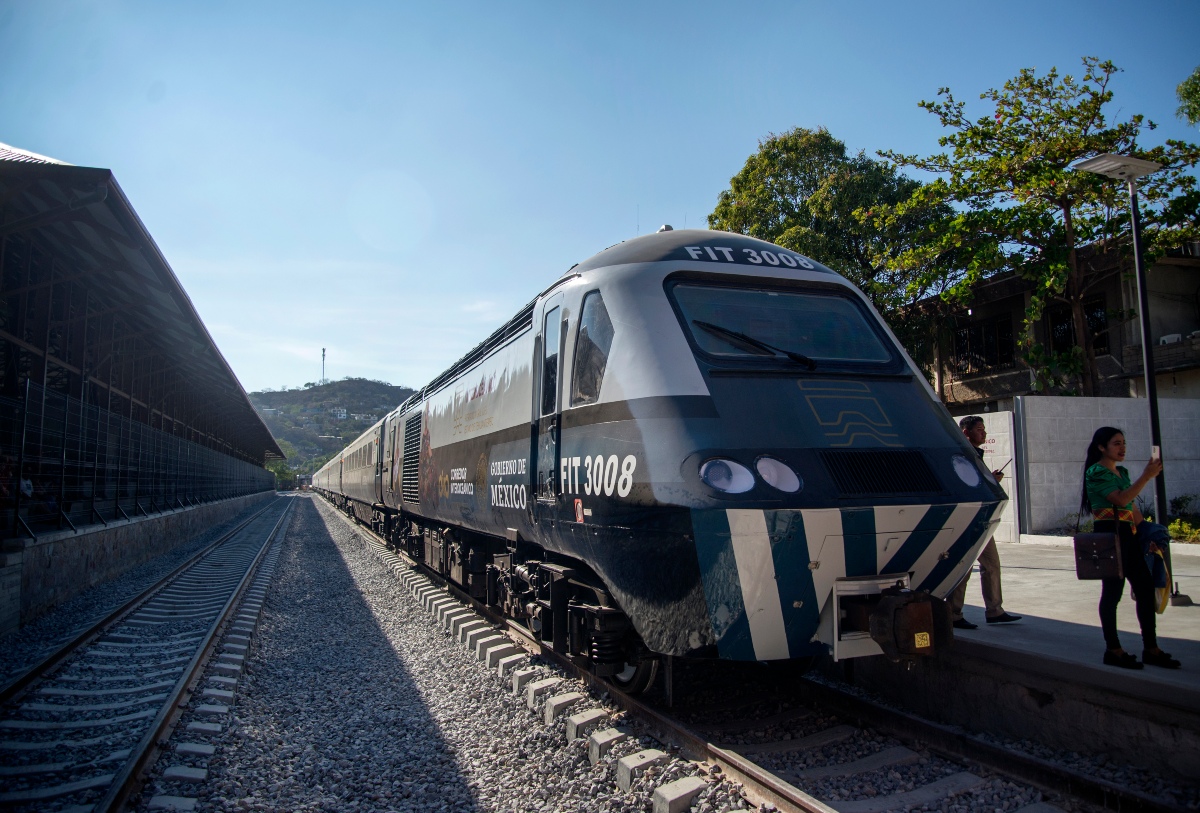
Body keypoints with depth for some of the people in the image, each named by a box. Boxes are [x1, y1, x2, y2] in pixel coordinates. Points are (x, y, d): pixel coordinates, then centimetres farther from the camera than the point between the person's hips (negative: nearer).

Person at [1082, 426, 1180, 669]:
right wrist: (1147, 476, -22)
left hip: (1128, 535, 9)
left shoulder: (1122, 472, 17)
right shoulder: (1096, 472, -10)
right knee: (1113, 591, -3)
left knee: (1146, 587, 7)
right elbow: (1121, 499, -21)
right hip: (1109, 534, -9)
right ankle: (1113, 650, 5)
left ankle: (1151, 649, 15)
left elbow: (1132, 506, 20)